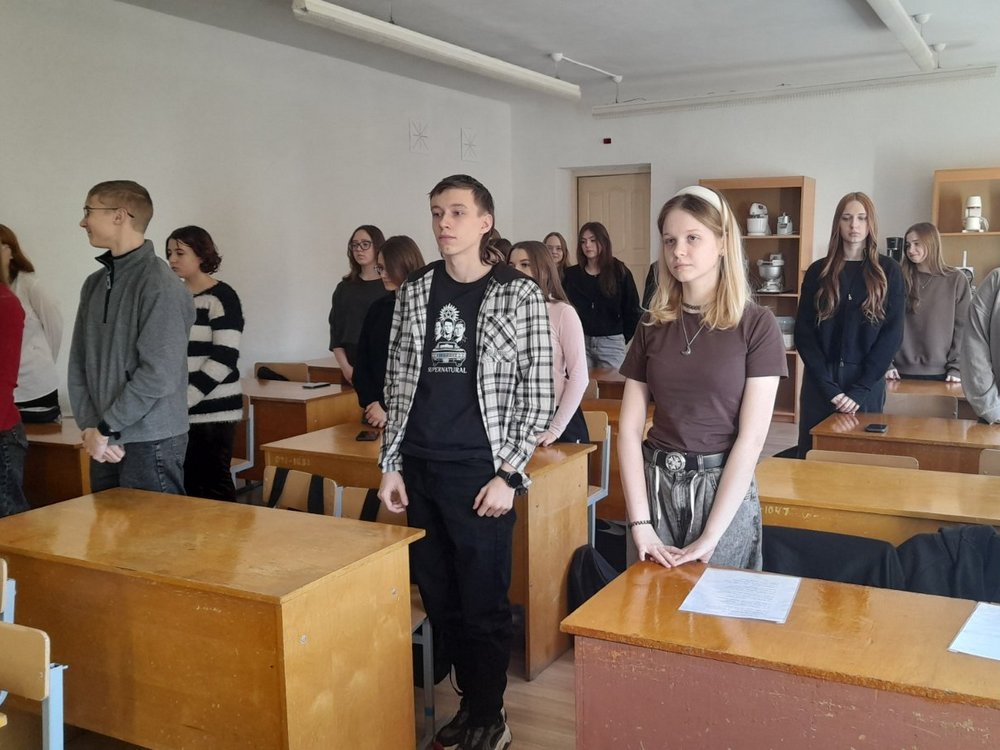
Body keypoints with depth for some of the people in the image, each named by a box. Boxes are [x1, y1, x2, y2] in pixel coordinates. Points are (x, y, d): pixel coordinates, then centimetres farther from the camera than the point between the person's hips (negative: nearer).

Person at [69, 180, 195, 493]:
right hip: (104, 445, 7)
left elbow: (158, 375, -19)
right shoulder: (94, 284, 11)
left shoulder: (159, 284, -12)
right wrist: (90, 426, -4)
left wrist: (106, 429, -13)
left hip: (151, 443, -7)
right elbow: (78, 364, 9)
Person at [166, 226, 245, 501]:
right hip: (177, 412, 6)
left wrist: (184, 398, -18)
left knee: (213, 485, -2)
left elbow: (224, 358, -14)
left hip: (212, 411, -6)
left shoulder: (222, 297, -6)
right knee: (186, 486, 7)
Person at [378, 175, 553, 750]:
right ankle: (471, 702, 32)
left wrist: (509, 475, -10)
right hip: (419, 470, 5)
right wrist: (391, 465, 6)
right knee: (439, 598, 13)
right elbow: (398, 385, 11)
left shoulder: (519, 294, -5)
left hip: (480, 474, -4)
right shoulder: (414, 292, 7)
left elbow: (539, 396, -5)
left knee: (484, 602, 4)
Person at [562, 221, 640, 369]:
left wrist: (623, 338, 4)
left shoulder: (619, 272, 0)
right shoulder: (571, 274, 6)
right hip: (579, 341, 2)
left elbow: (631, 310, 3)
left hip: (611, 342, -1)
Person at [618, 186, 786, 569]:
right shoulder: (653, 325, 3)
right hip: (655, 485, 3)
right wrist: (639, 522, -11)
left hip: (724, 488, -3)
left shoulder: (756, 324, -7)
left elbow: (751, 438, -12)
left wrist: (709, 537, -16)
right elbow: (629, 428, -1)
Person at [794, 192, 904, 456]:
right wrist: (828, 385, -11)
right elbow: (803, 332, 0)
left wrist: (861, 389, -11)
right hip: (820, 381, 1)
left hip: (867, 382, 0)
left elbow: (892, 334, -2)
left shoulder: (888, 271, 4)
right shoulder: (818, 271, 5)